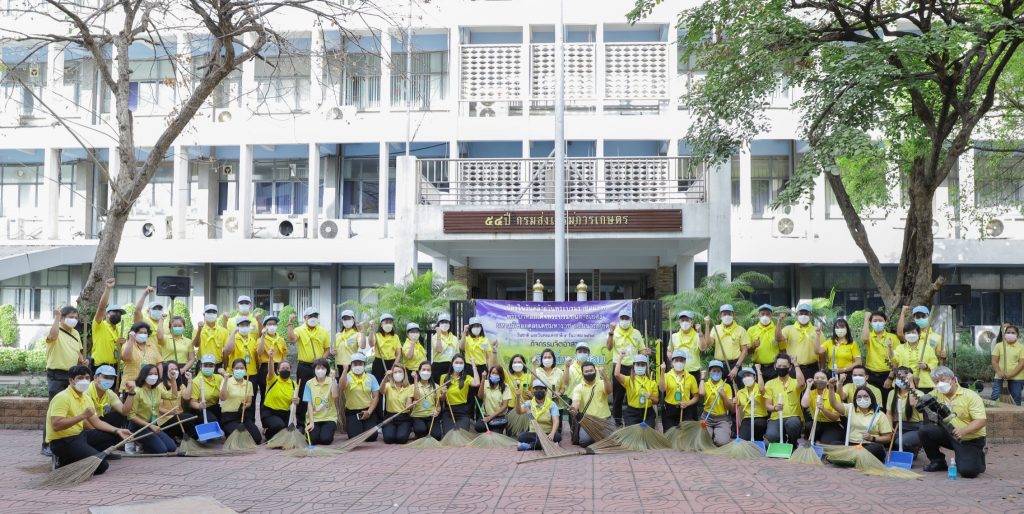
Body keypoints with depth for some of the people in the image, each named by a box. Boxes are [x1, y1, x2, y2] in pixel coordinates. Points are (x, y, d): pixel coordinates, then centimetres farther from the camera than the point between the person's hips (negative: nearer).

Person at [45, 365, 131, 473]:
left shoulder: (86, 398, 12)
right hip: (61, 441, -9)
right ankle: (64, 461, -2)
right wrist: (82, 416, -30)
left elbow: (97, 422, 14)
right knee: (101, 465, -20)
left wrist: (117, 431, 1)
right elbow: (56, 425, -28)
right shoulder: (63, 397, -17)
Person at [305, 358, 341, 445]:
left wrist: (333, 379, -18)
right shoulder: (309, 383, 1)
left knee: (326, 439, -22)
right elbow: (309, 404, -3)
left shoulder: (332, 381, -1)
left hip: (329, 418, -1)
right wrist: (311, 422, -10)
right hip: (314, 418, 1)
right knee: (313, 439, -21)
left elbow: (335, 396, -20)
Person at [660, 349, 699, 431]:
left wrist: (687, 403, -9)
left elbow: (696, 397, 9)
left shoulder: (691, 378, 5)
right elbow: (662, 389, -18)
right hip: (669, 411, -1)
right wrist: (662, 372, -22)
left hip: (685, 411, 1)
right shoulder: (667, 375, 1)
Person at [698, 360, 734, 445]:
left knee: (722, 442, -22)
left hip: (722, 419, 0)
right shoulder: (705, 384, 4)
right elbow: (701, 393, -22)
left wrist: (723, 395, -12)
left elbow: (731, 408, 3)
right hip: (707, 418, 0)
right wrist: (702, 378, -6)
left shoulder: (726, 386, 5)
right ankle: (712, 434, 12)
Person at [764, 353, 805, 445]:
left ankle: (792, 443, -4)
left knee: (791, 423, -38)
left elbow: (801, 383, -20)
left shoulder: (795, 382, 7)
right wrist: (774, 408, -17)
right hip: (776, 418, 1)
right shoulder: (770, 384, 11)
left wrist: (796, 365, -9)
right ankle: (782, 439, 8)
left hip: (793, 418, -1)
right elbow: (767, 405, 6)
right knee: (771, 436, -31)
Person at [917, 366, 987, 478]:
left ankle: (977, 457, 14)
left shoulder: (971, 396, -13)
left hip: (971, 440, -5)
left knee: (967, 471, -24)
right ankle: (938, 461, 2)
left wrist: (963, 431, -36)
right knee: (924, 430, -20)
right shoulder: (937, 395, 2)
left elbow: (981, 421, -20)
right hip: (949, 435, 5)